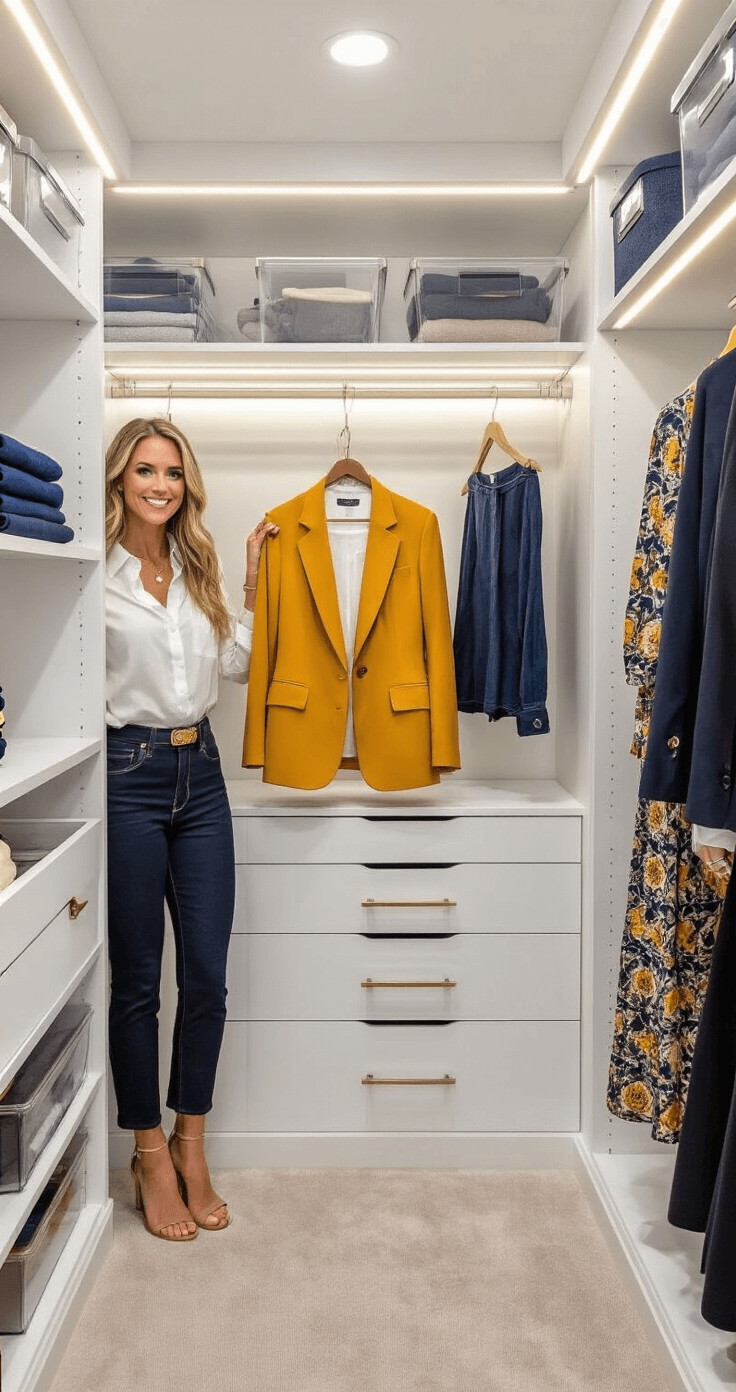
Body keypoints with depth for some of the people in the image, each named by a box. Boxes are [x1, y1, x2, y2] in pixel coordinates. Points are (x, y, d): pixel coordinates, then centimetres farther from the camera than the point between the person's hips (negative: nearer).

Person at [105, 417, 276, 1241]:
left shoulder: (197, 572, 12)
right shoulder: (98, 572, -7)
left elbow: (238, 663, 17)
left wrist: (254, 576, 13)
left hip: (199, 773, 6)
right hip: (129, 775, -5)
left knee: (207, 978, 8)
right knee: (137, 981, 7)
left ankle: (190, 1147, 27)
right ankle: (150, 1157, 26)